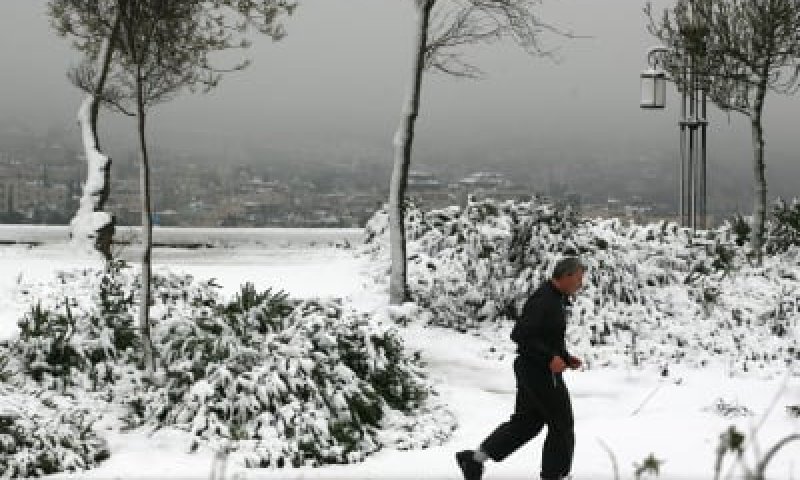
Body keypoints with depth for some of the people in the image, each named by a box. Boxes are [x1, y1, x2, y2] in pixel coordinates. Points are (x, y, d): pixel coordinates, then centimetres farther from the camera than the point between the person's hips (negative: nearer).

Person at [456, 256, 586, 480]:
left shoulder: (557, 299, 13)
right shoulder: (543, 301, -20)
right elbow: (520, 335, -25)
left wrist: (567, 358, 13)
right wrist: (549, 358, -26)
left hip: (532, 370, 10)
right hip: (540, 372, -10)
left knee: (525, 421, 14)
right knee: (561, 425, 2)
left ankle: (475, 457, 12)